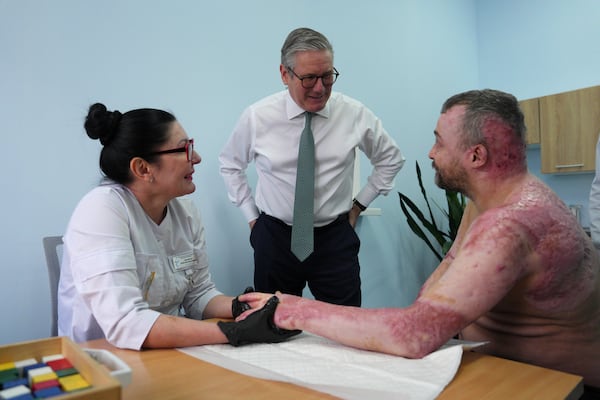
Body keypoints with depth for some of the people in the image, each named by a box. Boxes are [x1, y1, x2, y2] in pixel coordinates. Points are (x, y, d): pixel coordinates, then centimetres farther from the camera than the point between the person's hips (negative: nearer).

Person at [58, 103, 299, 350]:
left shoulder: (184, 209, -2)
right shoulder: (101, 211, -20)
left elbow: (199, 295, 4)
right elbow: (124, 325, -29)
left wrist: (242, 308, -16)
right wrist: (235, 332, -31)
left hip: (169, 353, 4)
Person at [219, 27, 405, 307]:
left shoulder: (355, 114, -7)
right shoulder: (257, 117, -9)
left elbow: (390, 158, 10)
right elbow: (230, 165, 9)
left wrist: (359, 205, 5)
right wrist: (251, 216, 5)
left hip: (335, 239, 0)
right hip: (275, 239, 1)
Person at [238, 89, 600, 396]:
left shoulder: (507, 227, -33)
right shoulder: (491, 198, -3)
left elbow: (417, 335, -38)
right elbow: (450, 264, 6)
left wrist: (304, 312, -29)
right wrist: (421, 314, -10)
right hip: (496, 361, 7)